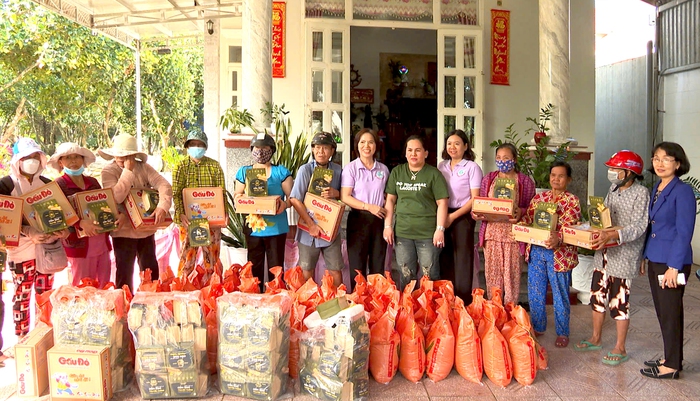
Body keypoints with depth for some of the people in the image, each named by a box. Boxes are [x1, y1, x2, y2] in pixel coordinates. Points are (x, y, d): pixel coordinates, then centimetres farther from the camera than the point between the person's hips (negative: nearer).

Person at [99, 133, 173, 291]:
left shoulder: (143, 167, -1)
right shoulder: (108, 171, -9)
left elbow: (164, 185, -11)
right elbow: (116, 197, -24)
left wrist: (163, 206, -28)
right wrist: (128, 171, -21)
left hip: (147, 229, 4)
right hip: (124, 231, -3)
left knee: (151, 272, 15)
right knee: (125, 274, 7)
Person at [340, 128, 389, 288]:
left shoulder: (383, 169, 7)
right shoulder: (351, 168, -4)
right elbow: (345, 197, -10)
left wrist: (388, 217, 0)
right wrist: (368, 207, -18)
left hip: (379, 220, 4)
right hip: (359, 219, -3)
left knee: (378, 267, 9)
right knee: (358, 267, 3)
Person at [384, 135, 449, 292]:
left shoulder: (434, 174, -1)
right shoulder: (397, 172, 10)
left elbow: (442, 203, -3)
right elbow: (390, 200, 11)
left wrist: (440, 229, -9)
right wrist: (387, 226, 5)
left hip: (428, 233, -3)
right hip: (402, 232, 3)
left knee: (429, 277, 2)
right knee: (405, 277, 11)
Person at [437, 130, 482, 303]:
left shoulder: (472, 167, -4)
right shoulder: (441, 166, 10)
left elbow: (475, 199, -9)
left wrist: (453, 216, -13)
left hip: (462, 217, -5)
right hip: (443, 217, 5)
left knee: (462, 261, -1)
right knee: (445, 260, 9)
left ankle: (463, 302, 9)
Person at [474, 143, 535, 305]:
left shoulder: (525, 181, 3)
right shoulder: (488, 179, 12)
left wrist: (521, 213, -20)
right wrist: (476, 214, -7)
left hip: (513, 233, -2)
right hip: (491, 232, 3)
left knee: (511, 274, 2)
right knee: (492, 273, 6)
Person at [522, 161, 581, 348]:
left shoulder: (572, 201, -5)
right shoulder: (539, 197, 9)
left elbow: (570, 228, -16)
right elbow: (527, 220, 6)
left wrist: (558, 239, -36)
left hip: (559, 254, -4)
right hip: (536, 251, 5)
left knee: (560, 295, 6)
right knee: (535, 292, 13)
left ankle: (562, 333, 21)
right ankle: (537, 327, 29)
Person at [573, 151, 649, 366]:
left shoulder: (641, 193, -13)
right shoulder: (613, 190, 12)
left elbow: (639, 226, -21)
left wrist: (613, 235, -34)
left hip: (624, 255, -8)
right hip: (603, 253, 8)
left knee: (619, 303, 0)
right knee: (597, 296, 15)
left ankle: (620, 349, 13)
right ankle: (595, 339, 30)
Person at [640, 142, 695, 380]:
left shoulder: (682, 191, -14)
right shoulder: (656, 189, 11)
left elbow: (684, 232, -17)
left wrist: (674, 266, -19)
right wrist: (646, 256, 16)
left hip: (672, 262, -8)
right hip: (655, 260, 8)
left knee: (670, 313, 2)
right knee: (662, 312, 16)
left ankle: (672, 366, 15)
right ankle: (670, 357, 30)